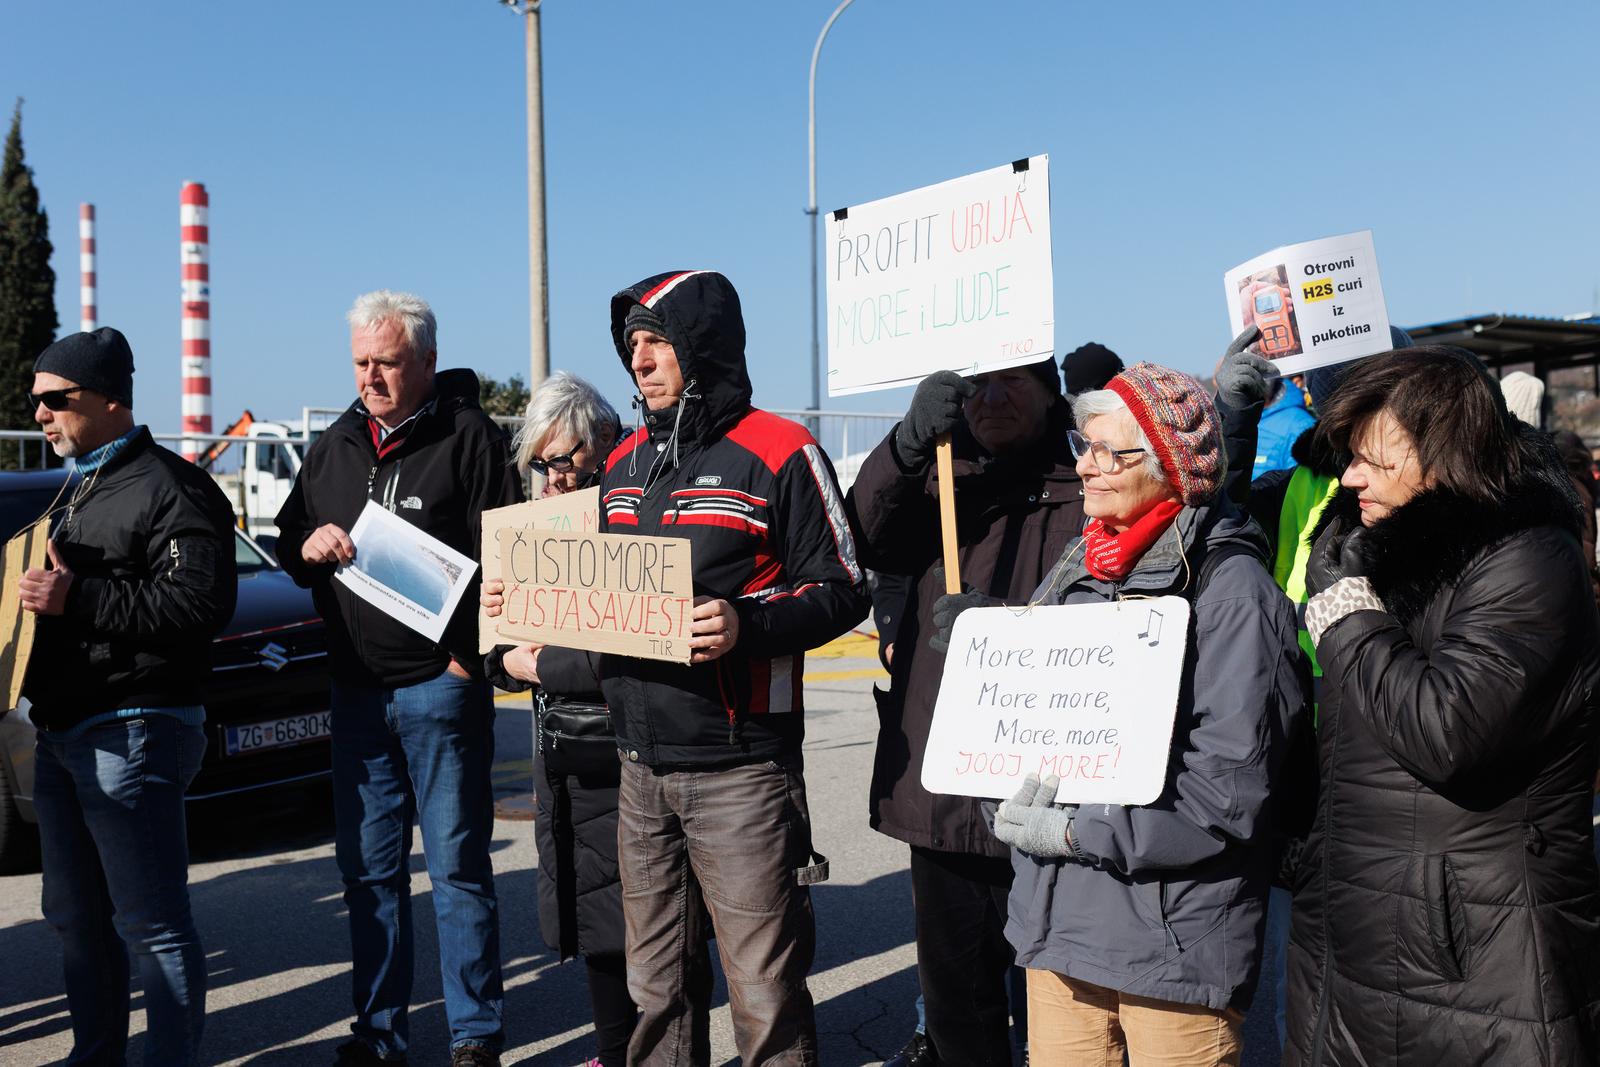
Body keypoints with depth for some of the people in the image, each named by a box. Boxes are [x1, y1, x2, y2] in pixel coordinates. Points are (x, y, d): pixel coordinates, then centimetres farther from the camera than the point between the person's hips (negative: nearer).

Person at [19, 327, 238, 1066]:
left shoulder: (171, 489, -11)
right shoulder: (78, 490, 20)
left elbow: (201, 603, -23)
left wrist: (76, 598, -24)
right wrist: (35, 591, 11)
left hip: (131, 734, -10)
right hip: (61, 733, 10)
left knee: (151, 921, -5)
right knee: (76, 915, 16)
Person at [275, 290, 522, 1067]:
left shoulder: (469, 436, -5)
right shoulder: (336, 444, 14)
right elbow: (287, 541, 21)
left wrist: (468, 654, -16)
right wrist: (308, 546, -2)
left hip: (439, 684, -6)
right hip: (355, 688, 6)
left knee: (457, 866, 1)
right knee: (367, 868, 12)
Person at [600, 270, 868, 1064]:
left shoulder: (778, 454, -7)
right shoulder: (625, 464, 14)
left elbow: (842, 591, -9)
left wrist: (746, 626, -24)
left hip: (738, 768, -6)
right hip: (641, 765, 6)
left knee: (763, 990, 0)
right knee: (652, 984, 15)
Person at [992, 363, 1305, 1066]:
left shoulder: (1227, 586, -12)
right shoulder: (1076, 572, 9)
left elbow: (1230, 788, -18)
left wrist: (1080, 832, -16)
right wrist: (1016, 803, -6)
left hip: (1175, 940, -6)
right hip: (1056, 922, 6)